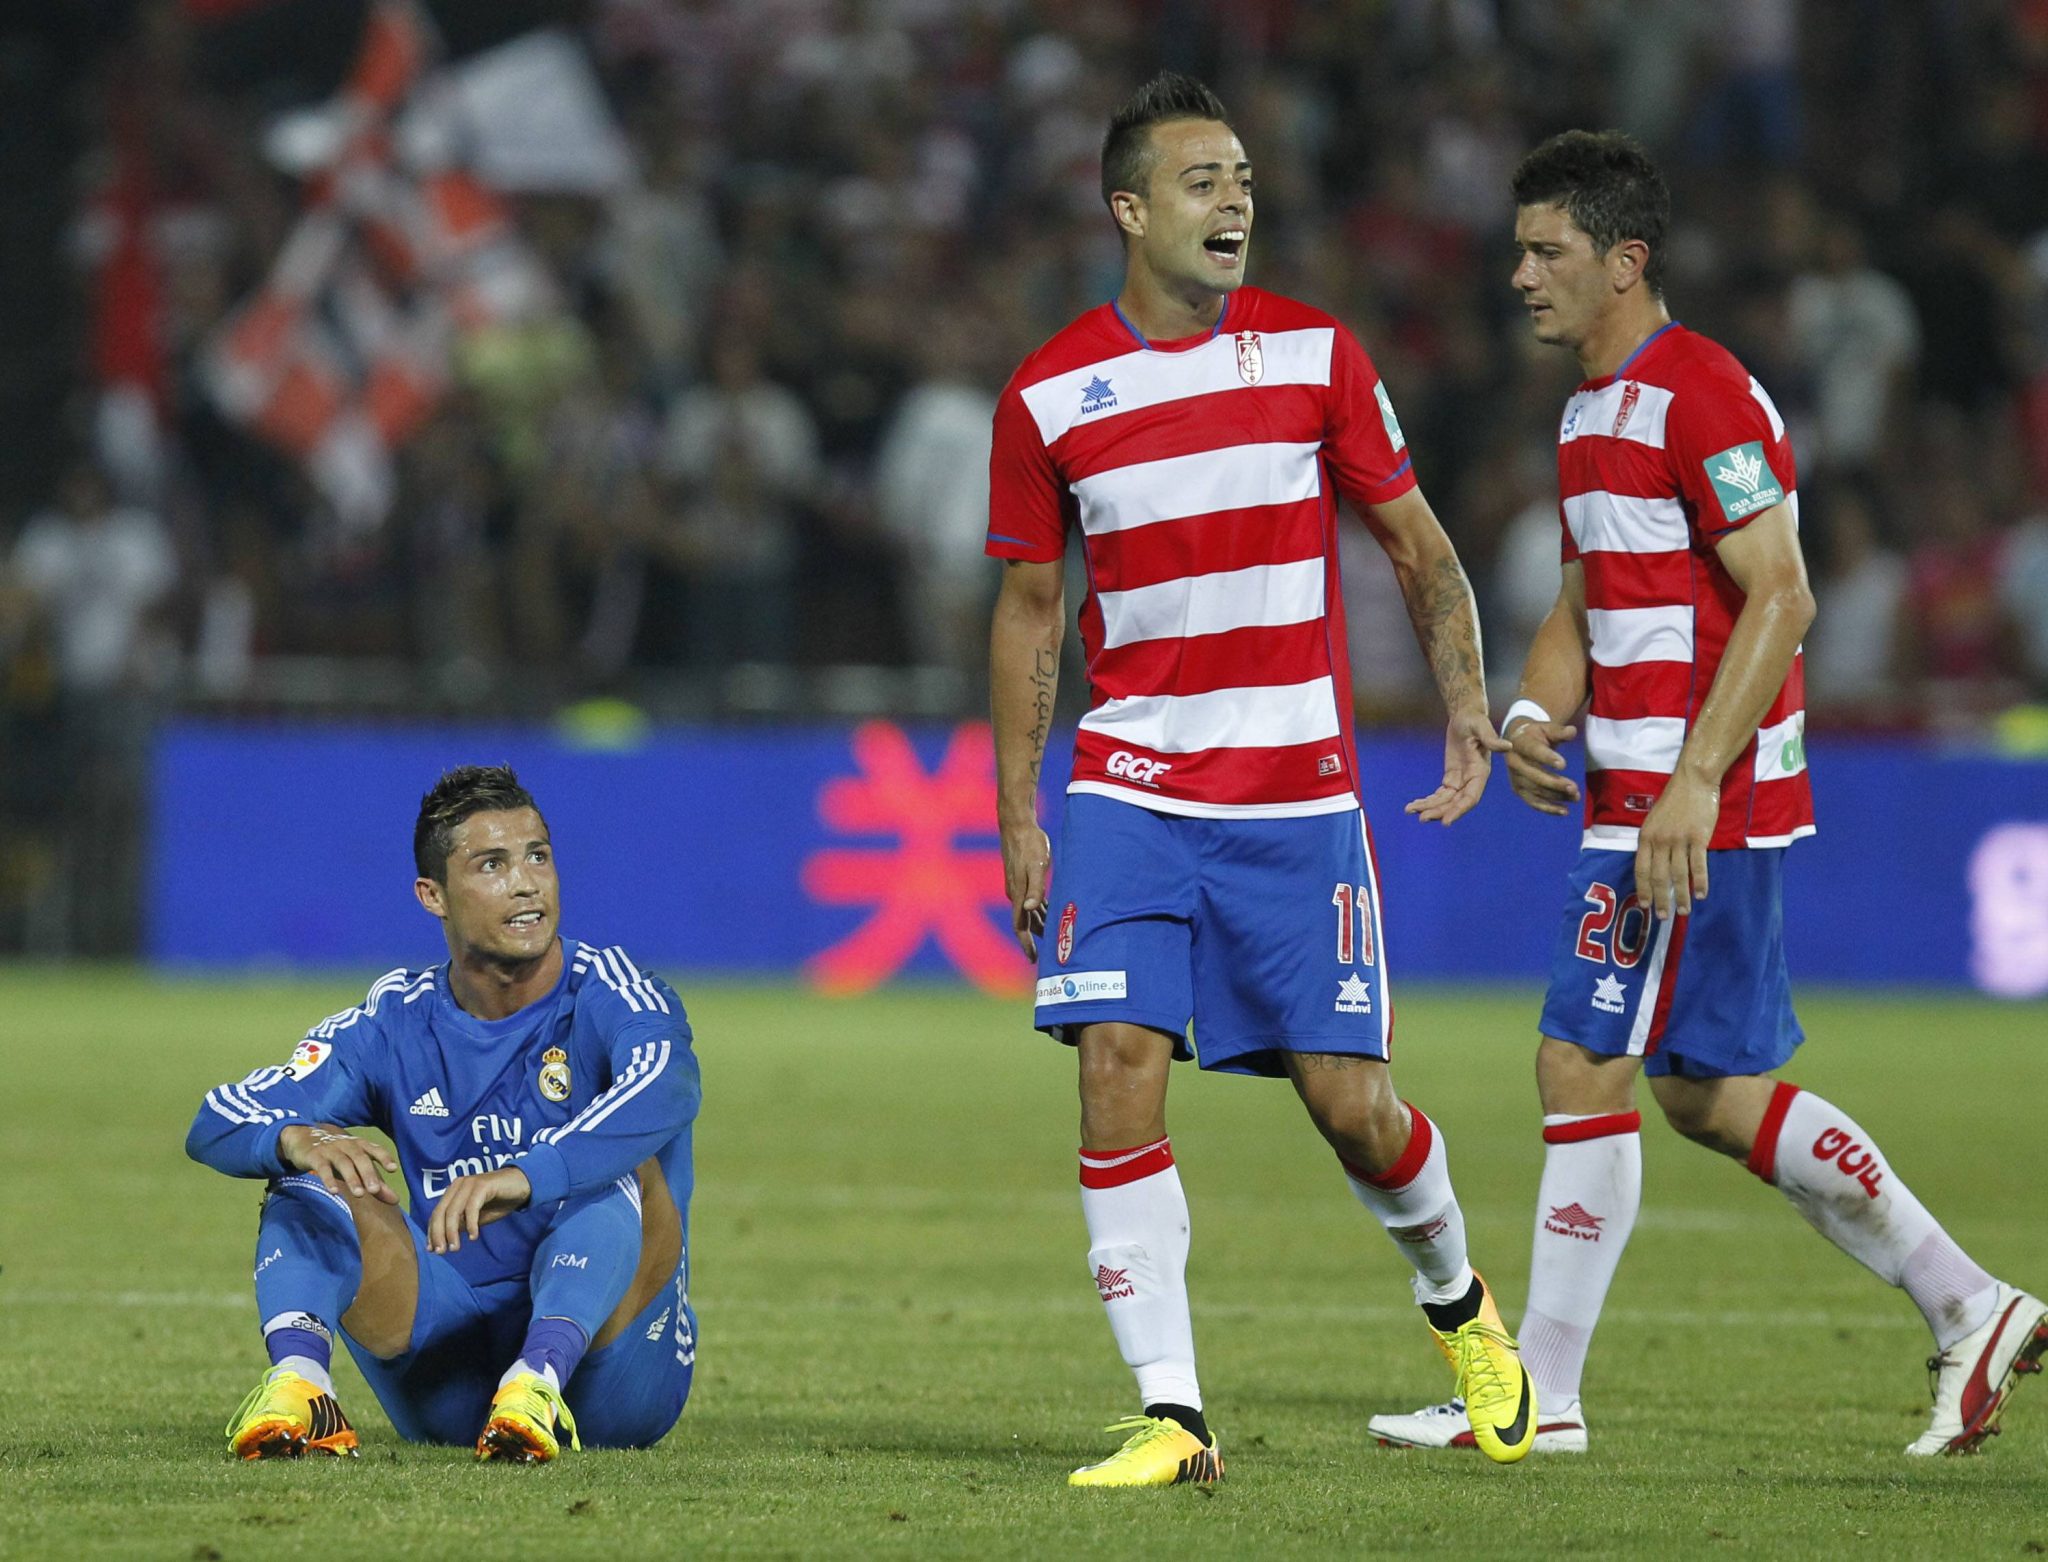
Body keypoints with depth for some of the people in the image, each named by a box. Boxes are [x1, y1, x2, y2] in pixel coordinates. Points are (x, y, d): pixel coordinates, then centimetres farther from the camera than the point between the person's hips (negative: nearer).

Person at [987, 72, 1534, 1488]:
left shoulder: (1317, 354, -1)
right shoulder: (1049, 397, 0)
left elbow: (1416, 544, 8)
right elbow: (1030, 609, 9)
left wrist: (1467, 705, -6)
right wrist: (1018, 816, 5)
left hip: (1300, 795, 0)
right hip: (1129, 791, 0)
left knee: (1347, 1096, -1)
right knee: (1119, 1069, -14)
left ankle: (1457, 1298, 30)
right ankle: (1173, 1415, -10)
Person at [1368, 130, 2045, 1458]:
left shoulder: (1701, 395, -14)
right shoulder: (1596, 411, 17)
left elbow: (1781, 599, -20)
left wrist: (1693, 783, -25)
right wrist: (1537, 715, 4)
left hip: (1699, 808, -10)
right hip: (1639, 792, 10)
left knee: (1586, 1069, -8)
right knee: (1708, 1091, 11)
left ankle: (1541, 1395, -2)